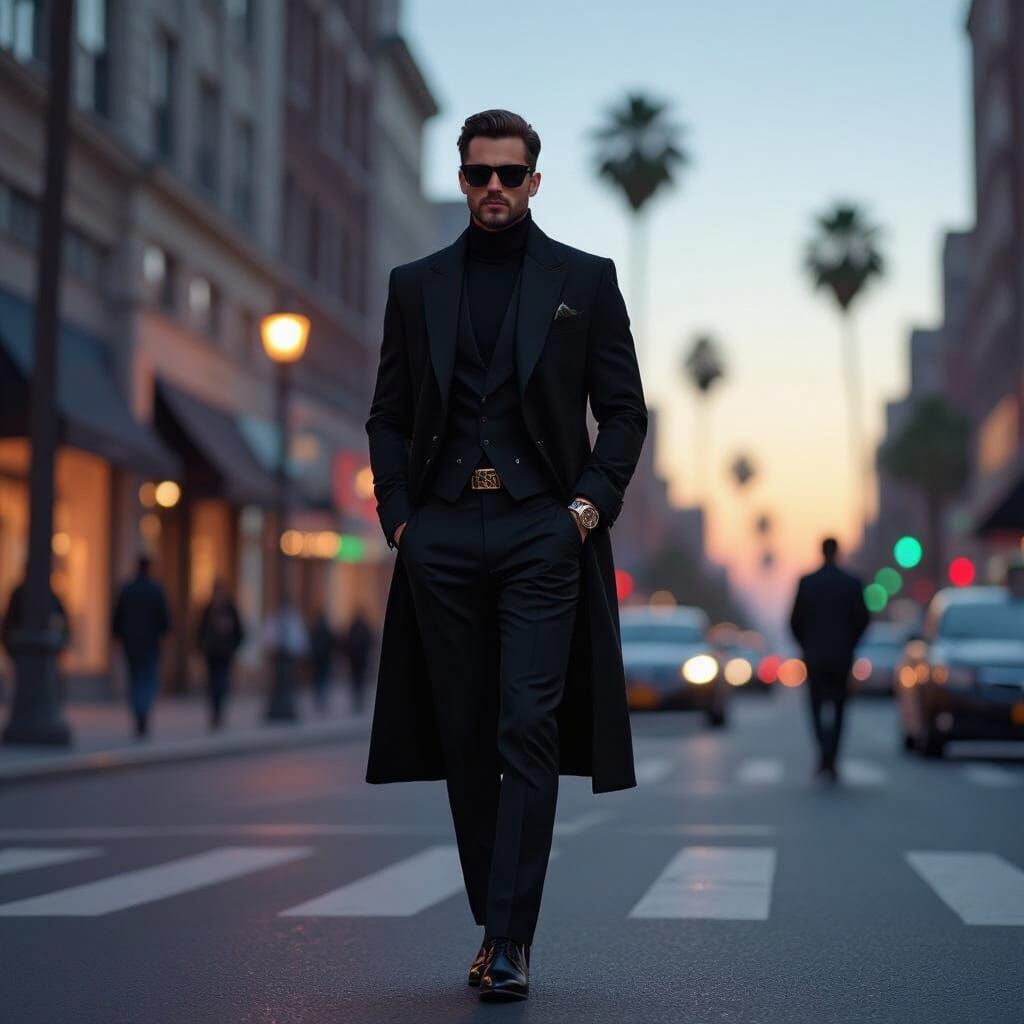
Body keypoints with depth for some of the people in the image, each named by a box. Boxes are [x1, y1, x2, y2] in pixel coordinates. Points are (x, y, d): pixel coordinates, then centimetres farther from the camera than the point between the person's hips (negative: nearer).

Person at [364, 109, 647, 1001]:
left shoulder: (584, 280, 10)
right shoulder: (416, 286, 15)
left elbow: (624, 409, 7)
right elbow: (388, 416, 15)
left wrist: (591, 502, -6)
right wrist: (398, 515, 2)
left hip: (543, 531, -2)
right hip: (443, 534, 3)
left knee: (528, 731, -10)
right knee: (465, 737, 5)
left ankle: (509, 939, -9)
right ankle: (495, 924, 17)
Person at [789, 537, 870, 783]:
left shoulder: (806, 582, -5)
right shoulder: (852, 583, -4)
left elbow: (796, 620, -3)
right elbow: (863, 618, -1)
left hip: (814, 655, -1)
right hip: (842, 656, 1)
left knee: (818, 707, 5)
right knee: (837, 708, 13)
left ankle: (825, 752, -20)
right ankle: (831, 762, 11)